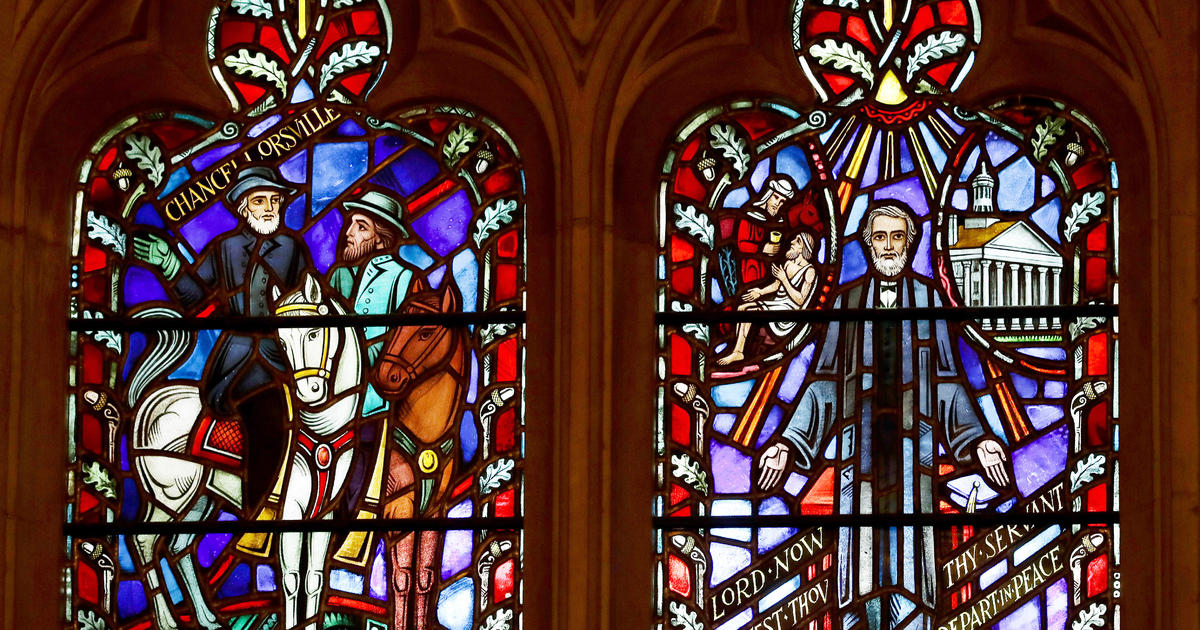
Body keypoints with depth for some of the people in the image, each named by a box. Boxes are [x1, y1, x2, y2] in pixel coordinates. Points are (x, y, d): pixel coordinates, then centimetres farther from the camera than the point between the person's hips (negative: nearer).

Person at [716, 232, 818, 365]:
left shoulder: (809, 271, -14)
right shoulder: (788, 262, 9)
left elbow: (799, 300, -18)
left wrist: (784, 279, -21)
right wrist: (760, 292, 4)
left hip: (789, 309, -8)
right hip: (776, 302, 8)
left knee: (748, 310, -23)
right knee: (742, 308, -12)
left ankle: (738, 353, -13)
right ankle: (738, 351, -20)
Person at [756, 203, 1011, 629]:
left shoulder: (927, 298, 11)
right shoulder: (848, 300, 11)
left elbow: (948, 380, 9)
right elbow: (824, 380, 10)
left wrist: (977, 440, -1)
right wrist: (788, 444, 1)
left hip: (912, 440, -1)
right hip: (860, 443, 1)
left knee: (910, 549, -8)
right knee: (861, 549, -4)